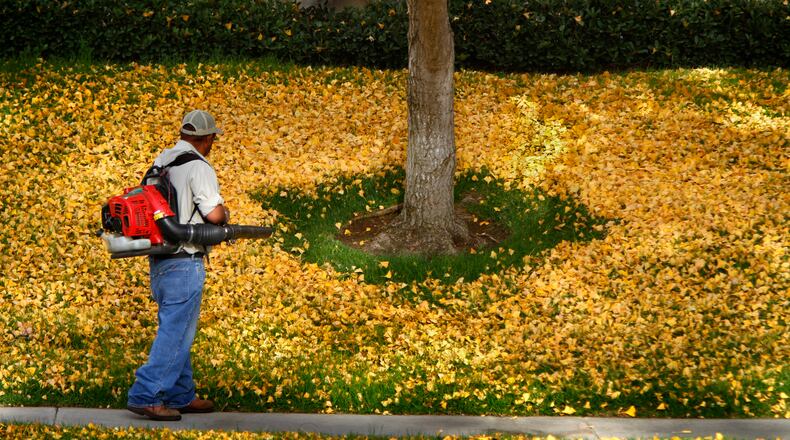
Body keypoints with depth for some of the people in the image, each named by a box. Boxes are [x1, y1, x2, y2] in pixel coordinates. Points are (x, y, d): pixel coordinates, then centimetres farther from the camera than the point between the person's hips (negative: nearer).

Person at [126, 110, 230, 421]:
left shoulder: (161, 160, 12)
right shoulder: (198, 167, -14)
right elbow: (214, 214, -21)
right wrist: (225, 213, 3)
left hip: (159, 259, 9)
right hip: (184, 261, -9)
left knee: (176, 329, 16)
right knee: (175, 331, -5)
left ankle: (180, 396, 23)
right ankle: (145, 396, -6)